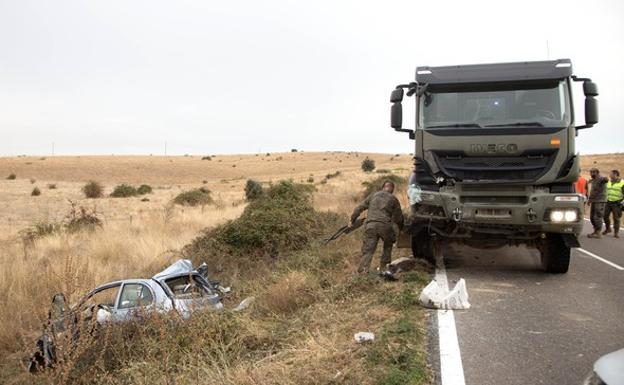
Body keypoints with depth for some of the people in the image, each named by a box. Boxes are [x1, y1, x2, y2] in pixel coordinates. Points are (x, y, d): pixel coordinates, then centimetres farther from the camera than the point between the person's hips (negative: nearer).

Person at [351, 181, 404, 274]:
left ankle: (362, 271, -12)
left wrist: (352, 219, 28)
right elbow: (398, 217, 15)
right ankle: (383, 268, 21)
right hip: (384, 225, -1)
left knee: (367, 250, 2)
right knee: (388, 245, 24)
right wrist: (401, 227, 33)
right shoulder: (393, 199, 14)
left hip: (370, 225, 1)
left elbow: (359, 208, 18)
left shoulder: (373, 195, 20)